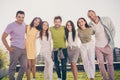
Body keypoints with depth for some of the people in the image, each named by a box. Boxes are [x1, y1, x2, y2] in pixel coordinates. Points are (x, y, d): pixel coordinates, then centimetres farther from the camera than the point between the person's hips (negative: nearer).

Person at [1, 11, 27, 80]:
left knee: (24, 66, 9)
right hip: (15, 48, -6)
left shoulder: (24, 24, 8)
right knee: (12, 67, 1)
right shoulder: (11, 25, -9)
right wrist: (8, 48, -11)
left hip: (23, 49, 6)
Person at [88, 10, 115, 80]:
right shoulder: (91, 25, -9)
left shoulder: (107, 20, -13)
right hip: (98, 46, 2)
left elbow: (113, 31, -5)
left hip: (108, 46, -1)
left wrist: (110, 43, -8)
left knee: (110, 63, 6)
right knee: (101, 63, 7)